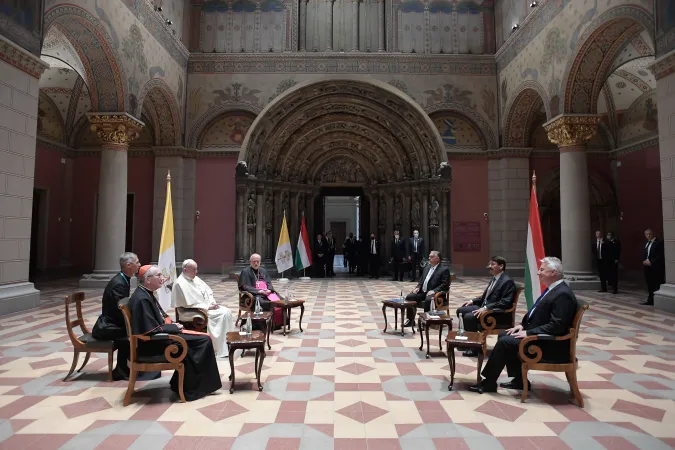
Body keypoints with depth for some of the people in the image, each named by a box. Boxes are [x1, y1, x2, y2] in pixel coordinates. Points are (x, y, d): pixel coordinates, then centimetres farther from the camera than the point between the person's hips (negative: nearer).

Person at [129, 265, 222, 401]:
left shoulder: (147, 294, 9)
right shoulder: (141, 299, -21)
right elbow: (152, 329, -24)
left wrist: (172, 325, 0)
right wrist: (174, 327, -11)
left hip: (159, 335, 10)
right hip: (152, 343, -10)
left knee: (204, 340, 1)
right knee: (203, 341, -12)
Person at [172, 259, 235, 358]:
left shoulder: (195, 278, 9)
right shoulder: (180, 283, -18)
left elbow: (208, 291, 15)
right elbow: (190, 304, -22)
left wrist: (213, 302, -4)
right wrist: (208, 307, -19)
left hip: (208, 305, 8)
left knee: (227, 311, -10)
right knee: (223, 314, -21)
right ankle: (222, 350, -15)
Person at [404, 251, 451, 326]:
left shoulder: (444, 269, -3)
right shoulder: (427, 267, 19)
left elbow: (445, 284, -11)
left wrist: (433, 291, -23)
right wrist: (418, 287, 3)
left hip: (434, 293, -7)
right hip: (422, 292, 7)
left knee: (428, 300, -37)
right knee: (409, 297, -12)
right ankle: (410, 319, 0)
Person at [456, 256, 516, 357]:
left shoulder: (507, 281, -15)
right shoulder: (494, 279, 15)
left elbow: (505, 303, -24)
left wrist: (486, 308, -29)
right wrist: (472, 301, 10)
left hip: (498, 314, -10)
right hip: (485, 308, 10)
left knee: (469, 317, -26)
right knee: (461, 310, 7)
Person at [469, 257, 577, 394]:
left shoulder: (563, 294, -21)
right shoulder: (552, 289, 11)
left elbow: (557, 325, -27)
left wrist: (528, 333, -23)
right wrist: (523, 325, 5)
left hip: (550, 344, -10)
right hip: (539, 335, 10)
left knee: (505, 342, -18)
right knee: (504, 335, 7)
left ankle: (489, 382, -4)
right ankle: (520, 379, 12)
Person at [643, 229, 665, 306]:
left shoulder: (659, 243, -8)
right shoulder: (646, 243, 16)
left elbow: (660, 256, -15)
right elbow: (644, 254, 19)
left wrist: (651, 262, -18)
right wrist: (644, 261, 0)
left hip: (656, 267, -7)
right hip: (648, 267, 7)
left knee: (658, 286, -3)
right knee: (650, 285, 12)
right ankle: (650, 300, 17)